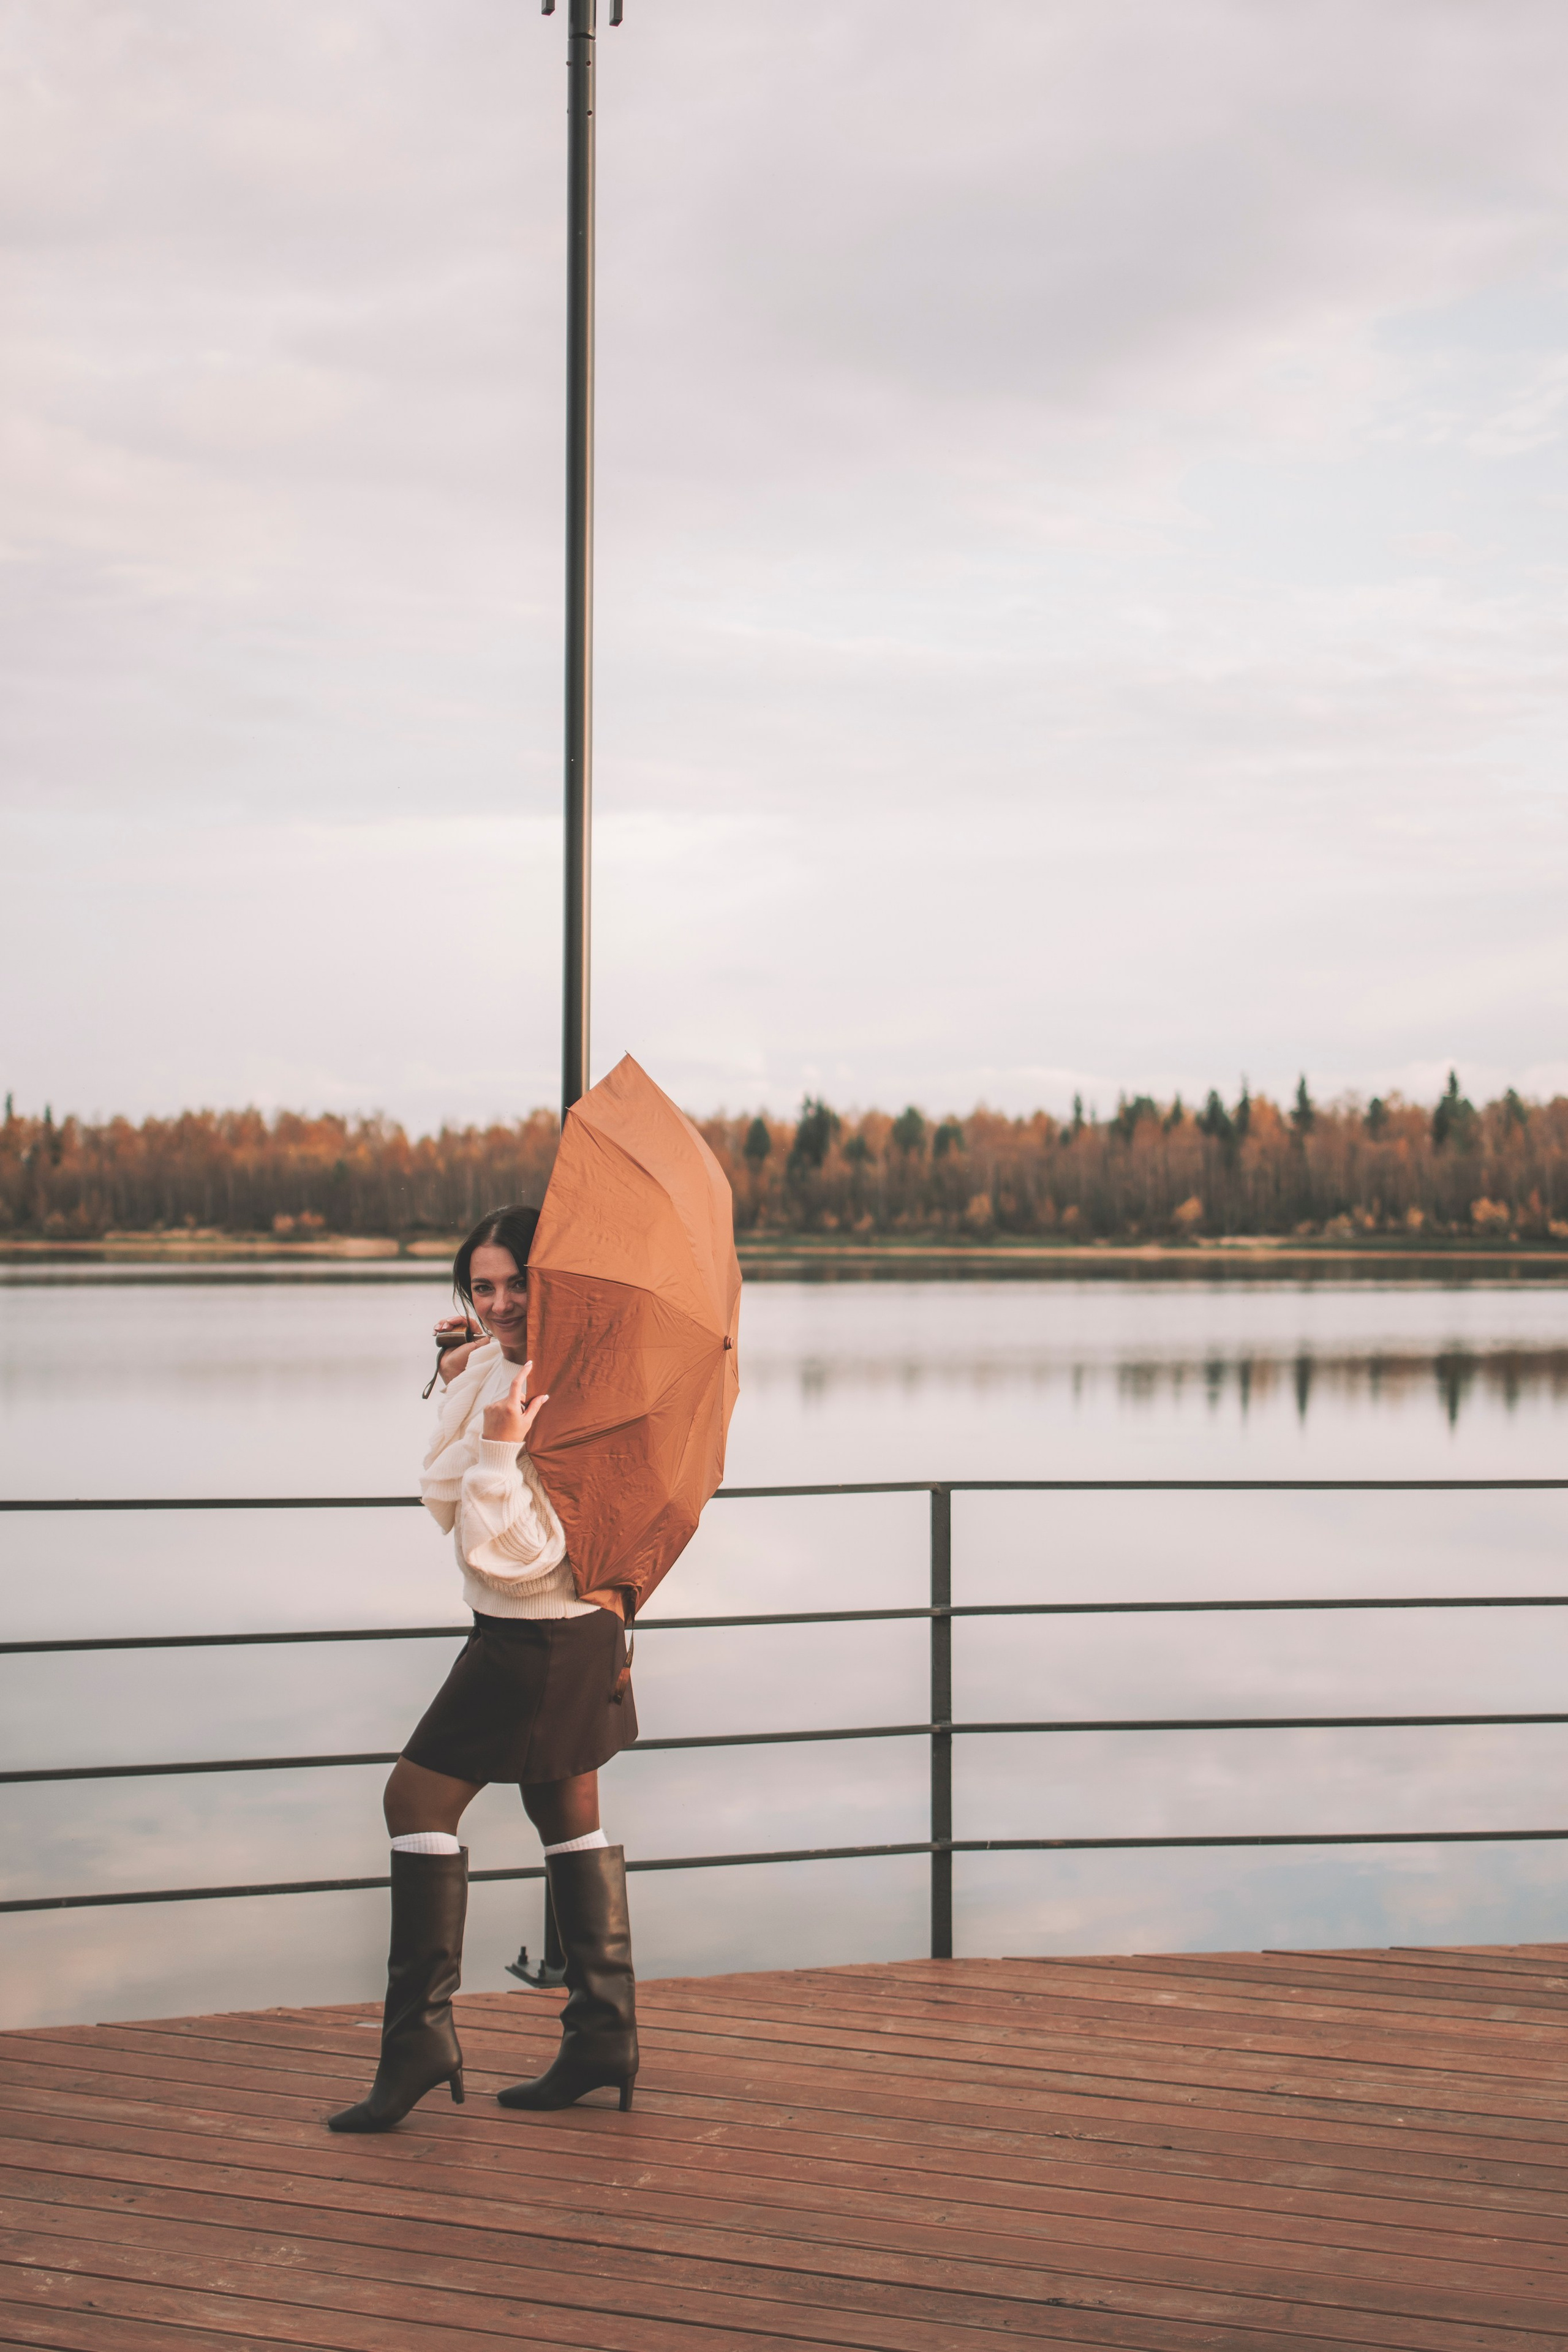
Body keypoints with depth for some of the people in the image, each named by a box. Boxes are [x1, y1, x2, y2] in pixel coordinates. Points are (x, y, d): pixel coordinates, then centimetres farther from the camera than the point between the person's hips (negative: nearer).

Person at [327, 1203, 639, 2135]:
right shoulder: (499, 1368, 4)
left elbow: (514, 1555, -26)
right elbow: (445, 1499, 12)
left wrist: (498, 1446, -32)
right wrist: (462, 1387, 2)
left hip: (536, 1638, -10)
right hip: (575, 1633, 10)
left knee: (420, 1796, -5)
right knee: (570, 1813, 14)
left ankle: (421, 2035, -2)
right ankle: (606, 2038, 22)